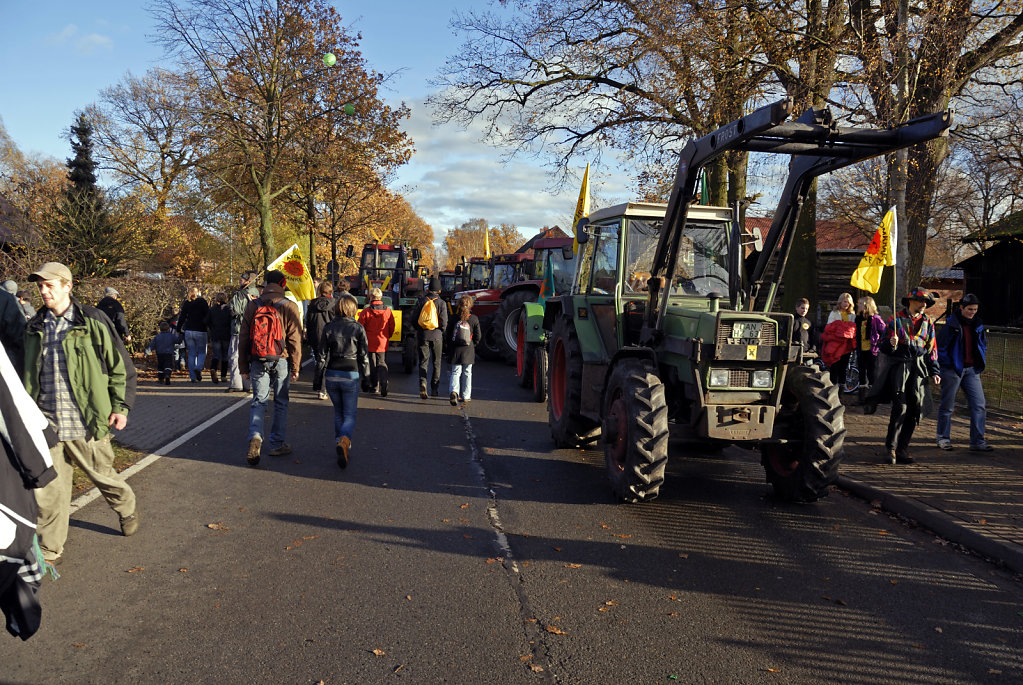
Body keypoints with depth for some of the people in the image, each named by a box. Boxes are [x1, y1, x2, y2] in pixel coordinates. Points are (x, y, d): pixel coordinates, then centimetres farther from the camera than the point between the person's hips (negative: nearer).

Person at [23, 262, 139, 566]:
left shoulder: (92, 321, -4)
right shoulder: (34, 328, 9)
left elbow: (121, 365, -1)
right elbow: (28, 375, 19)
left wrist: (121, 406, -4)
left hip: (86, 422, -3)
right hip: (46, 424, 4)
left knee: (103, 475, 11)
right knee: (47, 489, 5)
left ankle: (127, 509, 40)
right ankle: (50, 549, 19)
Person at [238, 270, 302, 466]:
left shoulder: (253, 305, 4)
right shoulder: (289, 307, -4)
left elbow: (243, 337, 6)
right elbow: (295, 340, -5)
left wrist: (244, 366, 13)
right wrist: (296, 367, 1)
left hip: (257, 361, 2)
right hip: (281, 361, -1)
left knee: (259, 401, 6)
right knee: (281, 402, 10)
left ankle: (255, 437, -16)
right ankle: (277, 444, 16)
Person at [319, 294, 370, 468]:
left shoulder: (328, 328, 0)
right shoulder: (358, 328, -5)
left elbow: (323, 354, 2)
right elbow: (364, 355, -2)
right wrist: (366, 376, 8)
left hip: (331, 374, 2)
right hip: (350, 375, -2)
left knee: (338, 413, 20)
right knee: (349, 415, 4)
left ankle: (343, 448, 19)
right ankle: (344, 441, -23)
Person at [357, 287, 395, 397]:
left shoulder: (366, 311, -11)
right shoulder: (388, 310, -3)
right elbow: (392, 327, 5)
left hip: (369, 343, -2)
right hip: (383, 343, 2)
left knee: (372, 365, 12)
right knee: (382, 364, 7)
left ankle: (374, 386, 20)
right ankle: (383, 387, -11)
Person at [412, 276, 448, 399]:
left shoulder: (422, 300, 0)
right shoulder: (441, 303, -6)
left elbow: (414, 318, 2)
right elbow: (444, 322, -9)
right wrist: (441, 331, 10)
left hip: (422, 335, 1)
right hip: (436, 336, -1)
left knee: (423, 361, 5)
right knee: (436, 363, 11)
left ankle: (422, 382, -19)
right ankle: (434, 389, 13)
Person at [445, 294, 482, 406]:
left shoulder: (454, 318, -3)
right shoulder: (474, 319, -5)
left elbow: (447, 335, 1)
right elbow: (478, 336, -2)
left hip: (455, 350, 0)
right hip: (468, 351, 0)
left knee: (455, 372, 4)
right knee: (467, 373, 12)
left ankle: (454, 391, -21)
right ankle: (466, 397, 17)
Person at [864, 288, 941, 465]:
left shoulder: (927, 323, 16)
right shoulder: (896, 320, 3)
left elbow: (932, 349, 20)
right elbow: (884, 346, 2)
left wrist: (934, 371, 11)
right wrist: (891, 344, -21)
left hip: (919, 369, 5)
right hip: (900, 366, -4)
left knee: (915, 409, 0)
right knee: (900, 407, -14)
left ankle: (902, 448, 8)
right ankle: (891, 446, -6)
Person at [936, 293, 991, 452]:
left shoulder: (978, 325, 8)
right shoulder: (951, 325, -9)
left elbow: (983, 345, 21)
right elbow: (940, 346, -7)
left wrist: (980, 365, 12)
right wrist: (945, 366, -9)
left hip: (972, 370, 5)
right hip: (952, 369, -5)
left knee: (979, 405, -2)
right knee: (947, 406, 4)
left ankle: (977, 442, 3)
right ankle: (943, 438, 17)